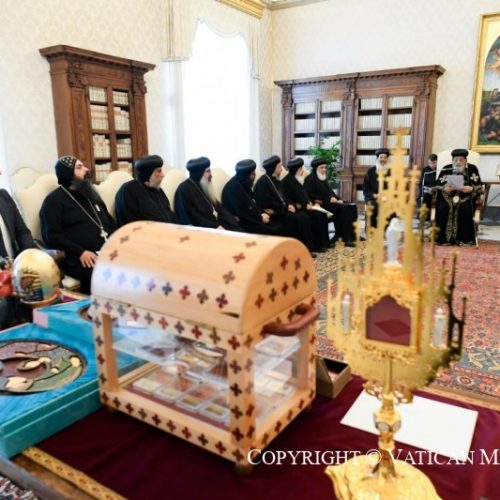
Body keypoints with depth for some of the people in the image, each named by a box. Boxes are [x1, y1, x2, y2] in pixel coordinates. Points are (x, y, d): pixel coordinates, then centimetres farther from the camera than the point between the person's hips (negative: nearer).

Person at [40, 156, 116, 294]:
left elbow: (111, 223, 28)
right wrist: (80, 252, -18)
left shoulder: (90, 194, 26)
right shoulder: (54, 200, 6)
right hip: (80, 258, -6)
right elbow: (51, 236, -4)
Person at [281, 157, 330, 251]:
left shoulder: (298, 179, 15)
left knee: (322, 214, -9)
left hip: (302, 207, 8)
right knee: (315, 215, -23)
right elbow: (287, 200, -17)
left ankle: (324, 241, -6)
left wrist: (308, 203, 1)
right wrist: (305, 206, -18)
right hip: (296, 208, -8)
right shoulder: (288, 180, -11)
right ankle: (318, 244, -16)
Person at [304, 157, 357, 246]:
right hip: (321, 204, -8)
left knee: (351, 207, -13)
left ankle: (350, 235, -17)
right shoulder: (310, 179, -5)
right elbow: (311, 196, -16)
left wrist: (338, 199, 1)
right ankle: (345, 238, -20)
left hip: (329, 202, 8)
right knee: (343, 208, -26)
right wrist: (329, 199, -16)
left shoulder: (323, 179, 21)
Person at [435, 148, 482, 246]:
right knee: (443, 208, -30)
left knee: (465, 208, -32)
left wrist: (471, 188, -22)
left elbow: (479, 187, 0)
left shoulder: (472, 169, 4)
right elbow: (438, 186, 0)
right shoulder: (446, 169, 5)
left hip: (466, 197, -1)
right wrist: (445, 189, -22)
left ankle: (465, 239, -25)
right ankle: (443, 238, -25)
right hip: (448, 196, 1)